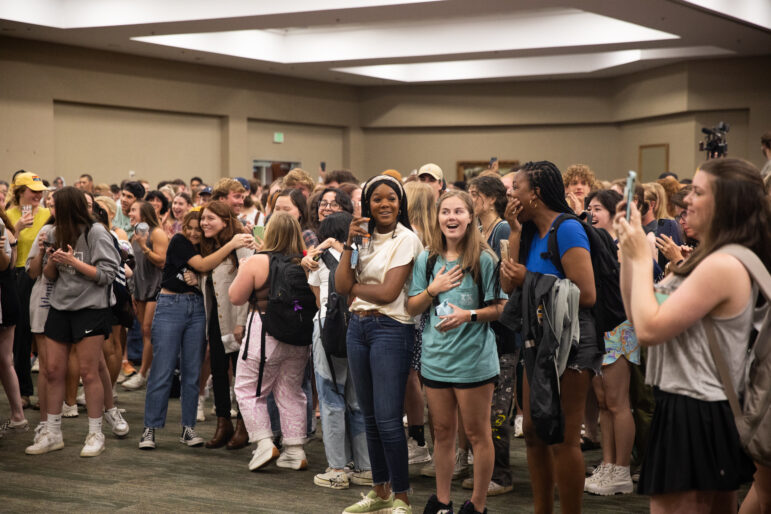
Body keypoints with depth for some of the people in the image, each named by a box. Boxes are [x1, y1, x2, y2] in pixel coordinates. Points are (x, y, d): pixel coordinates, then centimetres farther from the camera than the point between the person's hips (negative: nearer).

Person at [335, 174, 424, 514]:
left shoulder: (406, 239, -8)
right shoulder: (364, 238, 11)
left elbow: (388, 292, -16)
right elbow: (341, 286, 0)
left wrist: (354, 286, -2)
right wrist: (350, 244, -7)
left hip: (391, 329, -7)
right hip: (358, 327, 7)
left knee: (388, 418, -7)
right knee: (370, 417, 13)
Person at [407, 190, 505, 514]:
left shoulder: (484, 259, -7)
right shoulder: (427, 260, 6)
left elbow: (500, 308, -7)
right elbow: (411, 308, 9)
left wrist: (469, 315, -22)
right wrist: (434, 289, -8)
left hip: (474, 359, -4)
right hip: (435, 358, 4)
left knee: (477, 434, 5)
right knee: (442, 432, 15)